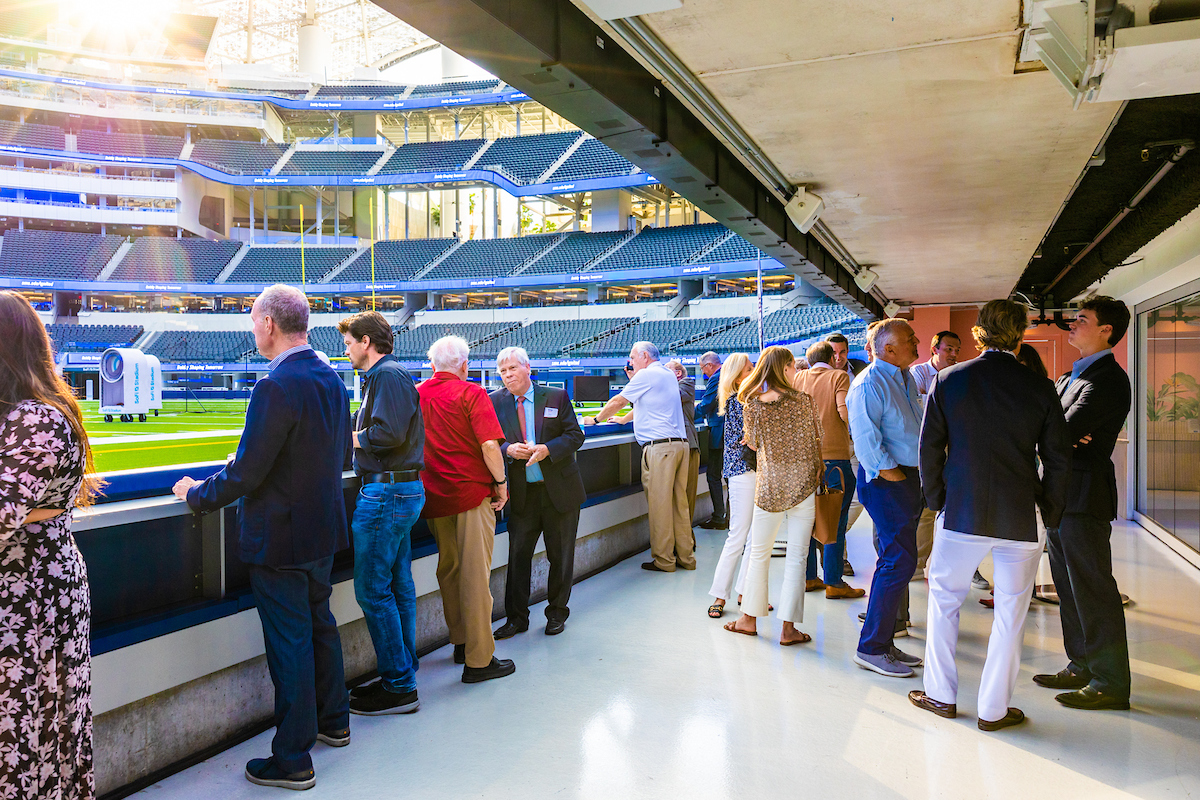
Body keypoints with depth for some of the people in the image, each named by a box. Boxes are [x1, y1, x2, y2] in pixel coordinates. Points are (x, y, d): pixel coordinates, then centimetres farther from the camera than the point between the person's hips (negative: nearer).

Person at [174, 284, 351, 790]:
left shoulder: (275, 387, -23)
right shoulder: (332, 380, 4)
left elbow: (245, 475, -21)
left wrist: (197, 493, -3)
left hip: (279, 539, -9)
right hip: (323, 530, 9)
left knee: (290, 645, 2)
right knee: (320, 624, 22)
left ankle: (293, 760, 15)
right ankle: (333, 721, 39)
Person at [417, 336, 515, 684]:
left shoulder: (415, 394, 7)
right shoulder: (471, 393, -9)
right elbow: (490, 445, -18)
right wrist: (501, 482, -6)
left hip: (433, 496, 6)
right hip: (471, 492, -6)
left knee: (449, 570, 18)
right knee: (475, 575, -1)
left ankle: (461, 643, 30)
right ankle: (479, 660, 4)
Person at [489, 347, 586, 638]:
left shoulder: (557, 397, -1)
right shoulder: (495, 402, 3)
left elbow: (575, 435, -3)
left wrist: (548, 449, -19)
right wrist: (508, 449, -19)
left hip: (559, 489, -1)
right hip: (522, 493, 1)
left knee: (561, 555, 9)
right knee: (518, 554, 2)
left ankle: (557, 613, 26)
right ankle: (516, 618, 16)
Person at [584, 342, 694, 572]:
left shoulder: (647, 375, -4)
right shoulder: (669, 375, 20)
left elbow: (618, 401, 3)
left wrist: (596, 419, 16)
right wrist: (624, 418, 38)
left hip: (659, 447, -8)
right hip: (680, 443, 8)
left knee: (659, 504, -3)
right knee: (679, 503, 10)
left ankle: (664, 560, 1)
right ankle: (685, 557, 13)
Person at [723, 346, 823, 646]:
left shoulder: (752, 404, -4)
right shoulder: (805, 401, -5)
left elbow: (753, 444, 7)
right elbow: (815, 446, 0)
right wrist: (817, 486, 11)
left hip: (770, 488, 1)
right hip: (803, 486, 0)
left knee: (758, 554, 14)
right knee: (796, 558, 5)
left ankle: (750, 618, 24)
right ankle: (788, 628, 8)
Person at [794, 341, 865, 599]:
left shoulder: (798, 378, 9)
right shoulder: (839, 377, -3)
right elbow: (846, 412, -15)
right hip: (833, 455, -5)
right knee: (835, 520, 1)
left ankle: (808, 577, 18)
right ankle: (833, 582, 3)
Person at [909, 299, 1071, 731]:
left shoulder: (948, 380, -3)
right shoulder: (1040, 388, -3)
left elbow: (930, 448, 0)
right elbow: (1059, 459, 1)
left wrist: (937, 501, 11)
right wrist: (1050, 513, 12)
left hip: (961, 515, 0)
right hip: (1021, 518, 0)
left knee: (944, 599, 16)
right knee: (1010, 613, 11)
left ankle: (941, 694, 24)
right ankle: (994, 708, 19)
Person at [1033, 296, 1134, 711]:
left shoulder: (1108, 380, -14)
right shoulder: (1071, 377, 18)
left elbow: (1062, 432, -22)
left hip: (1084, 498, -10)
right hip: (1060, 496, 10)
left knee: (1093, 591, -3)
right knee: (1070, 587, 16)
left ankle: (1111, 683, 6)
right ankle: (1082, 667, 28)